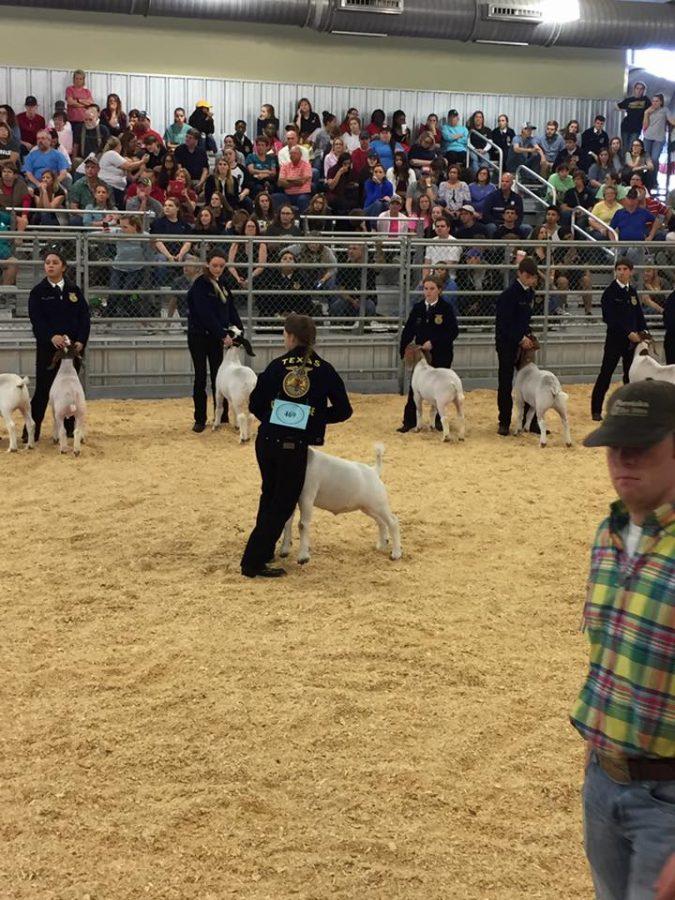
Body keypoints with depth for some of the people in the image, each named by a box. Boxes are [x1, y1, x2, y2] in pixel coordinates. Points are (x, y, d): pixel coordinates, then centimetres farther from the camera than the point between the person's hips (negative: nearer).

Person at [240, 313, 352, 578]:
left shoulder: (277, 365, 2)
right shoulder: (324, 370, -1)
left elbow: (255, 404, 3)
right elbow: (343, 411, 1)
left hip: (266, 442, 3)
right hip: (295, 447, -3)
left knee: (269, 496, 23)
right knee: (283, 503, 6)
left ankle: (263, 551, 33)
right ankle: (253, 562, 0)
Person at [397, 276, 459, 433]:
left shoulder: (446, 308, -8)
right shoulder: (417, 308, 3)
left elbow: (453, 331, -13)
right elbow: (408, 330, 6)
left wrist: (433, 342, -19)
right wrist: (404, 350, -3)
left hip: (441, 355, -2)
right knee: (415, 387, -2)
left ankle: (439, 420, 23)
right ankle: (409, 421, 3)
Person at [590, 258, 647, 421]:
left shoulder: (632, 291, 11)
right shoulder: (610, 291, -8)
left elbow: (639, 315, 15)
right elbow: (610, 317, -16)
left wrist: (643, 332, -1)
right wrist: (628, 333, -20)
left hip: (633, 338, 6)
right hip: (615, 338, -6)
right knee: (606, 374, -3)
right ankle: (596, 410, 3)